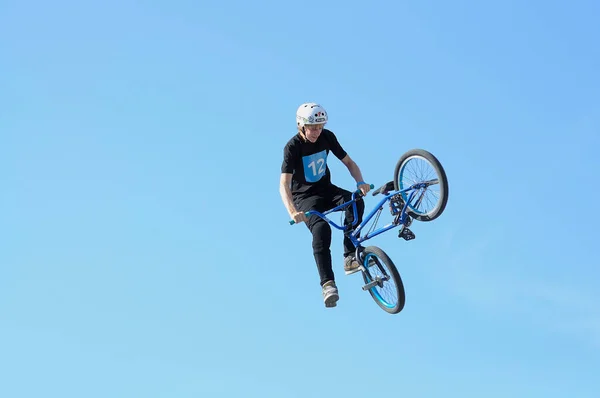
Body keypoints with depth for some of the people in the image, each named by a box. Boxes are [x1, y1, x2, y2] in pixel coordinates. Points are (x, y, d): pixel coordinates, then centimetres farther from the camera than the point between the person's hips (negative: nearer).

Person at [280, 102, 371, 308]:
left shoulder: (327, 137, -7)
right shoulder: (293, 146, -21)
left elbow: (348, 162, 0)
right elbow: (284, 184, -29)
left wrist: (360, 182, -21)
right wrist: (292, 211, -46)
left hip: (326, 189, 5)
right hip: (305, 197, -4)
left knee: (356, 201, -27)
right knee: (321, 229, -32)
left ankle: (349, 258, -19)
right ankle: (328, 283, -27)